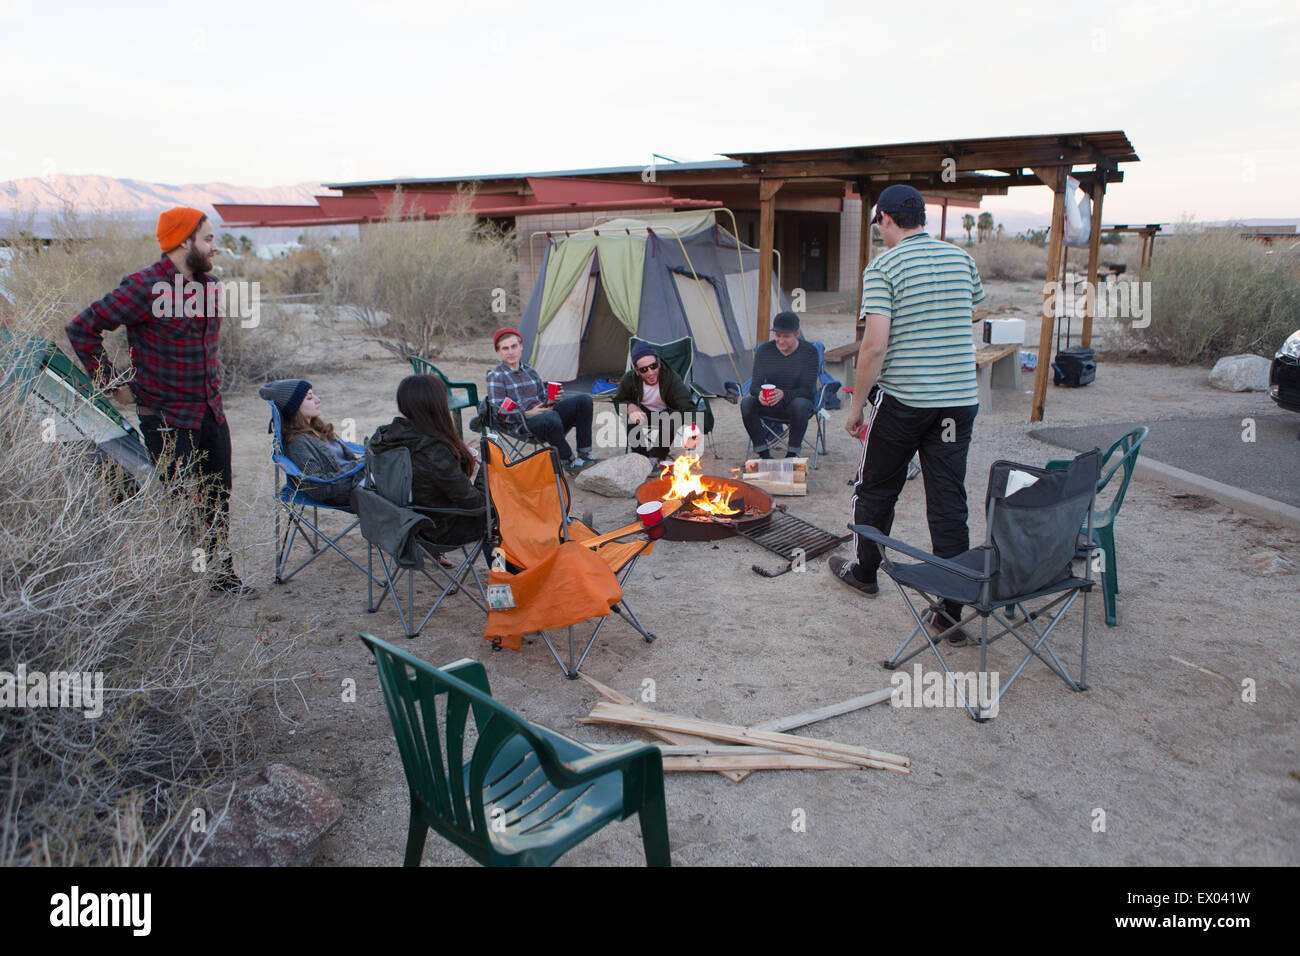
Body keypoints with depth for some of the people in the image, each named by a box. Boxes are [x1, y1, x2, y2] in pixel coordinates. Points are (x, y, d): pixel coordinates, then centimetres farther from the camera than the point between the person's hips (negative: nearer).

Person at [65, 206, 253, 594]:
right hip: (166, 416, -7)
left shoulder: (210, 285, 7)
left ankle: (222, 573, 25)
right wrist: (112, 384, -8)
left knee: (218, 494, 12)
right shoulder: (144, 288, -16)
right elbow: (81, 330, -12)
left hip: (210, 410, 7)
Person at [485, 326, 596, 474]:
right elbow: (498, 410, -8)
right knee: (551, 418, -41)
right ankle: (568, 461, -18)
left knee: (583, 400, -9)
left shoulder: (529, 370, 19)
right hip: (522, 424, -7)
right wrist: (527, 414, -17)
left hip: (542, 413, 7)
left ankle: (584, 454, -11)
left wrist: (550, 400, -1)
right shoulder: (496, 376, -1)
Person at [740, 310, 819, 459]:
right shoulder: (764, 351, -4)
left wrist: (783, 394, -38)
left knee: (799, 405, -38)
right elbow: (754, 385, -7)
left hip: (799, 401, -2)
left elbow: (807, 390, -17)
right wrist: (760, 394, -34)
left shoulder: (809, 351, -11)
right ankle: (764, 453, -15)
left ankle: (792, 454, -17)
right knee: (746, 403, -28)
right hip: (771, 407, 2)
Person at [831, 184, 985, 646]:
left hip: (902, 400, -5)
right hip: (960, 398, 5)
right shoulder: (961, 259, 7)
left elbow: (875, 345, -18)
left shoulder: (883, 267, -10)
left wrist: (857, 405, -9)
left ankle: (864, 571, 34)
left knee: (876, 490, 16)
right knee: (949, 500, 6)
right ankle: (952, 608, 6)